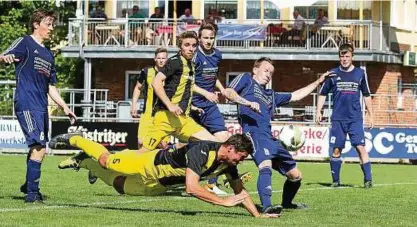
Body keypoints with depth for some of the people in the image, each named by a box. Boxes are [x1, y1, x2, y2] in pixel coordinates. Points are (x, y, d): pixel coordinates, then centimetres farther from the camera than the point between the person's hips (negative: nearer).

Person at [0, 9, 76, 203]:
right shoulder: (25, 43, -1)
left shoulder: (48, 54, 22)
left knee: (37, 148, 15)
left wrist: (64, 107, 21)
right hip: (27, 105, -8)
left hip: (42, 107, 8)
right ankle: (32, 192, -12)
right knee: (38, 147, -16)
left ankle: (29, 186, 33)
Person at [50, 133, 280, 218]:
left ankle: (81, 161, 45)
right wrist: (224, 201, -48)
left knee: (119, 184, 24)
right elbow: (191, 188, -48)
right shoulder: (201, 151, -40)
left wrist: (258, 215, -19)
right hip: (151, 165, -7)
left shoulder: (228, 164, -16)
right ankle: (73, 140, 33)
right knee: (106, 161, 9)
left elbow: (240, 190, -6)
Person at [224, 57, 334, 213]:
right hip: (254, 133, -8)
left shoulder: (271, 95, 34)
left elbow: (295, 96, 43)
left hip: (271, 139, 8)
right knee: (266, 166, -35)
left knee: (295, 175, 14)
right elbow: (228, 92, -1)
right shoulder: (246, 79, 16)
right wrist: (248, 102, -17)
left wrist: (318, 82, 44)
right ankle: (266, 206, -48)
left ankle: (286, 203, 38)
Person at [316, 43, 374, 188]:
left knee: (360, 147, -11)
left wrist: (371, 115, 11)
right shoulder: (333, 73, 4)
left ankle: (368, 179, -12)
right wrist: (319, 111, 1)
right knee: (336, 150, 3)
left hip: (355, 119, -1)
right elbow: (323, 93, 11)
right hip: (338, 119, 1)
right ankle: (336, 181, 13)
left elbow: (366, 95, 12)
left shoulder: (360, 73, 4)